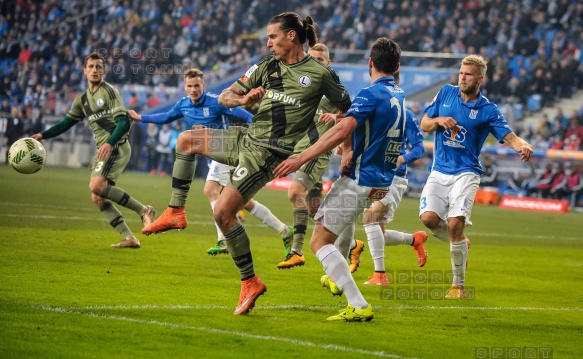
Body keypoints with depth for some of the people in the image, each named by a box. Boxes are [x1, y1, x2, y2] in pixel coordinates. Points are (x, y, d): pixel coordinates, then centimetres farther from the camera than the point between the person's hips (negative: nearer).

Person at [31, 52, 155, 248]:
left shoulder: (110, 91, -5)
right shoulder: (82, 100, 19)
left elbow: (123, 121, -14)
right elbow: (66, 123, 25)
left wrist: (110, 143, -29)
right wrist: (42, 135, 14)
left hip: (117, 147, -8)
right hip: (102, 151, 8)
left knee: (96, 186, -25)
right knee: (97, 198, 1)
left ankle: (144, 211, -18)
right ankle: (129, 238, 0)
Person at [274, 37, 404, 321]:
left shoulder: (372, 94, -17)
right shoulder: (399, 95, 11)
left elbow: (342, 130, -29)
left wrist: (301, 158, -28)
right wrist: (349, 151, 2)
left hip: (360, 180, -9)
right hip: (382, 181, 9)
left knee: (319, 242, -7)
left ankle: (359, 306, -17)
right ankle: (338, 278, 35)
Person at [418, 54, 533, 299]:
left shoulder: (488, 110, -4)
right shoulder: (446, 93, 7)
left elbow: (509, 137, -11)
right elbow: (424, 125, 12)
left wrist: (523, 146, -34)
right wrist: (439, 121, -11)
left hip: (465, 173, -3)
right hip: (439, 172, 4)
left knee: (455, 224, -19)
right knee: (429, 218, -17)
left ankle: (458, 285, -3)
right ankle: (460, 244, 18)